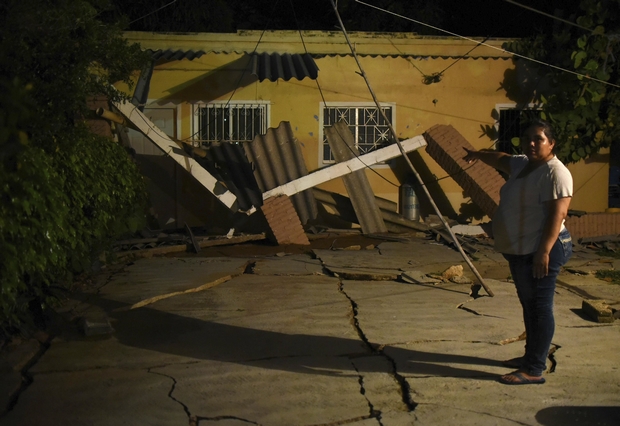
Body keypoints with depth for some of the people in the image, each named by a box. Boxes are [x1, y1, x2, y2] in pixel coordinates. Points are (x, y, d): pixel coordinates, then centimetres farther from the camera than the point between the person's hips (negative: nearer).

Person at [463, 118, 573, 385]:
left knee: (539, 308, -6)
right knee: (529, 306, 17)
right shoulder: (522, 164, 14)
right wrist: (478, 155, 52)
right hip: (520, 252, 10)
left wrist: (544, 251, -28)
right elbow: (502, 159, 35)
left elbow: (557, 214, -23)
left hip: (540, 252, -10)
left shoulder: (555, 172, -15)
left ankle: (534, 370, -3)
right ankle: (531, 357, 29)